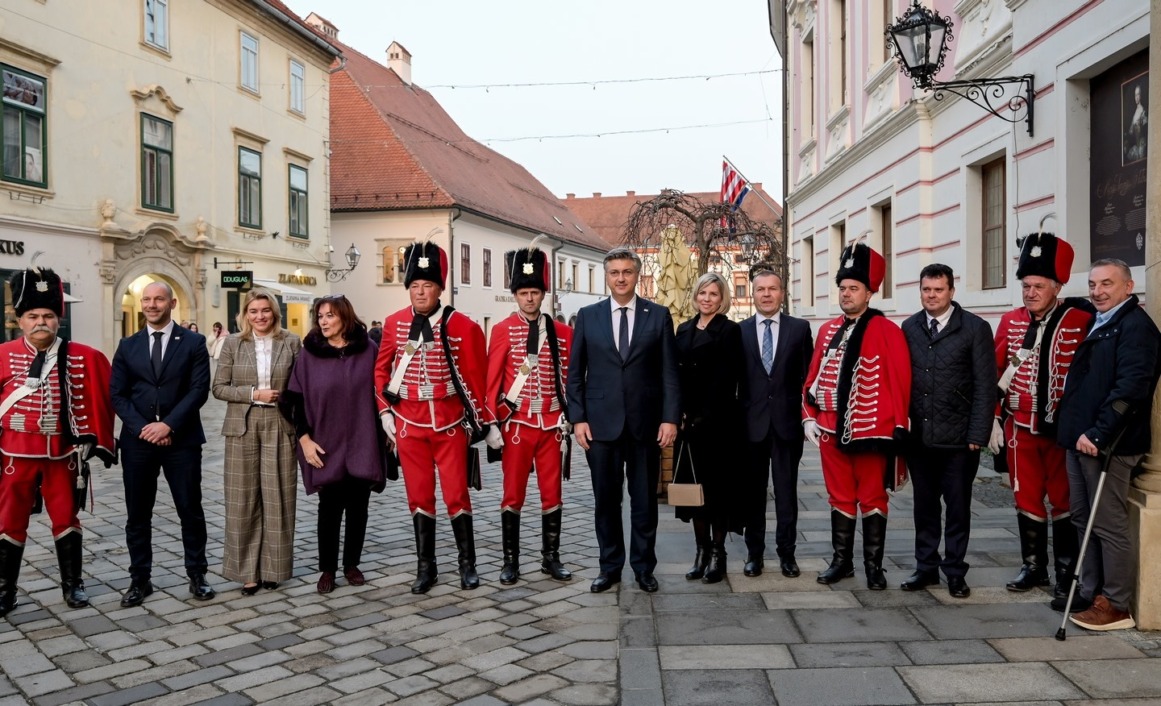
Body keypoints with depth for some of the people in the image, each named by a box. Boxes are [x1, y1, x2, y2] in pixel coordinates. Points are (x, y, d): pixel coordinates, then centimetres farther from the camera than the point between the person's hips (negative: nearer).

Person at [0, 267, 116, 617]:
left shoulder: (82, 357, -2)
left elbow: (98, 399, 5)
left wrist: (92, 438, 3)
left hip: (62, 453, 1)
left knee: (66, 519, 10)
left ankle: (72, 585, 23)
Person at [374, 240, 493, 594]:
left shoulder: (462, 326, -7)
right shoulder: (394, 323, 2)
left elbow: (477, 378, -3)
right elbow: (382, 369, 12)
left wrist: (486, 422, -1)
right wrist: (385, 411, 5)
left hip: (451, 423, -2)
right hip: (409, 424, 2)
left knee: (457, 494, 3)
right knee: (419, 497, 9)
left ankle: (467, 564, 18)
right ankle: (426, 567, 20)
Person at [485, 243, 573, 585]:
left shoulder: (562, 332, 5)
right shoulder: (503, 330, -2)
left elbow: (569, 379, 8)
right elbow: (491, 380, -3)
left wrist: (567, 420, 5)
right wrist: (493, 422, -8)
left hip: (551, 425, 2)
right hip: (517, 424, -2)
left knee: (552, 494, 8)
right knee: (513, 495, 5)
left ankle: (551, 558, 21)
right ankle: (511, 561, 15)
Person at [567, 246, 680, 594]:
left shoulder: (658, 315, 3)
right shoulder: (588, 316, 5)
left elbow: (669, 372, 1)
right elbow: (575, 373, 5)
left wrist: (670, 418, -6)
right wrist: (578, 418, -2)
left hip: (646, 422, 0)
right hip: (601, 422, 1)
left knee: (645, 500, 8)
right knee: (606, 500, 8)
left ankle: (643, 567, 23)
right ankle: (610, 566, 22)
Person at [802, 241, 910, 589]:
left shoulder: (887, 331, -6)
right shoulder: (827, 330, 9)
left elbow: (901, 382, -8)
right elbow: (813, 377, 11)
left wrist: (899, 427, -10)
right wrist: (809, 417, 3)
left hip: (871, 431, -4)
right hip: (832, 431, 5)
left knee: (872, 500, 7)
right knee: (840, 498, 13)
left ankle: (873, 565, 16)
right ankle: (842, 561, 24)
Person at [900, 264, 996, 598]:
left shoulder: (975, 328, -4)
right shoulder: (909, 328, 5)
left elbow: (985, 386, -6)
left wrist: (978, 435, -10)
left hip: (958, 438, -3)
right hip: (918, 436, 3)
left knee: (958, 507, 8)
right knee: (924, 505, 12)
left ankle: (955, 572, 20)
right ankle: (926, 568, 24)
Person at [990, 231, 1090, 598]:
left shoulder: (1082, 323, -7)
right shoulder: (1009, 322, 3)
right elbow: (995, 374, 6)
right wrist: (994, 420, 3)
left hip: (1064, 429, -3)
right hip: (1020, 429, 3)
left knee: (1064, 501, 8)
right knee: (1027, 499, 11)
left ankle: (1067, 572, 20)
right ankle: (1034, 567, 24)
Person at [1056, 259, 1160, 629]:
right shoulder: (1097, 323, 17)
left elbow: (1131, 388, -21)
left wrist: (1098, 435, -23)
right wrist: (1075, 431, 12)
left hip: (1105, 444, -9)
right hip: (1080, 439, 9)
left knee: (1109, 525, -1)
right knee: (1084, 519, 15)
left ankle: (1115, 606, 9)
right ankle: (1091, 592, 26)